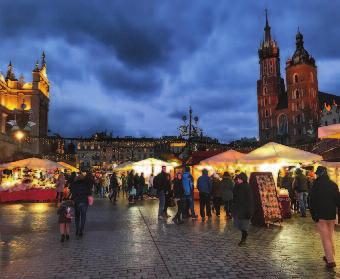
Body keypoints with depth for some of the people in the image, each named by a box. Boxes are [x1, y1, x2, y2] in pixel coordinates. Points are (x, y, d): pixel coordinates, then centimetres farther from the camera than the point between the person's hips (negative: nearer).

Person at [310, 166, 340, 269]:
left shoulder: (316, 185, -10)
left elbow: (312, 202, -10)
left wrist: (314, 216, -4)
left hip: (320, 215, -4)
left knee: (325, 238, 1)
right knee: (330, 236, 19)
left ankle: (330, 260, -1)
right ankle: (330, 256, 27)